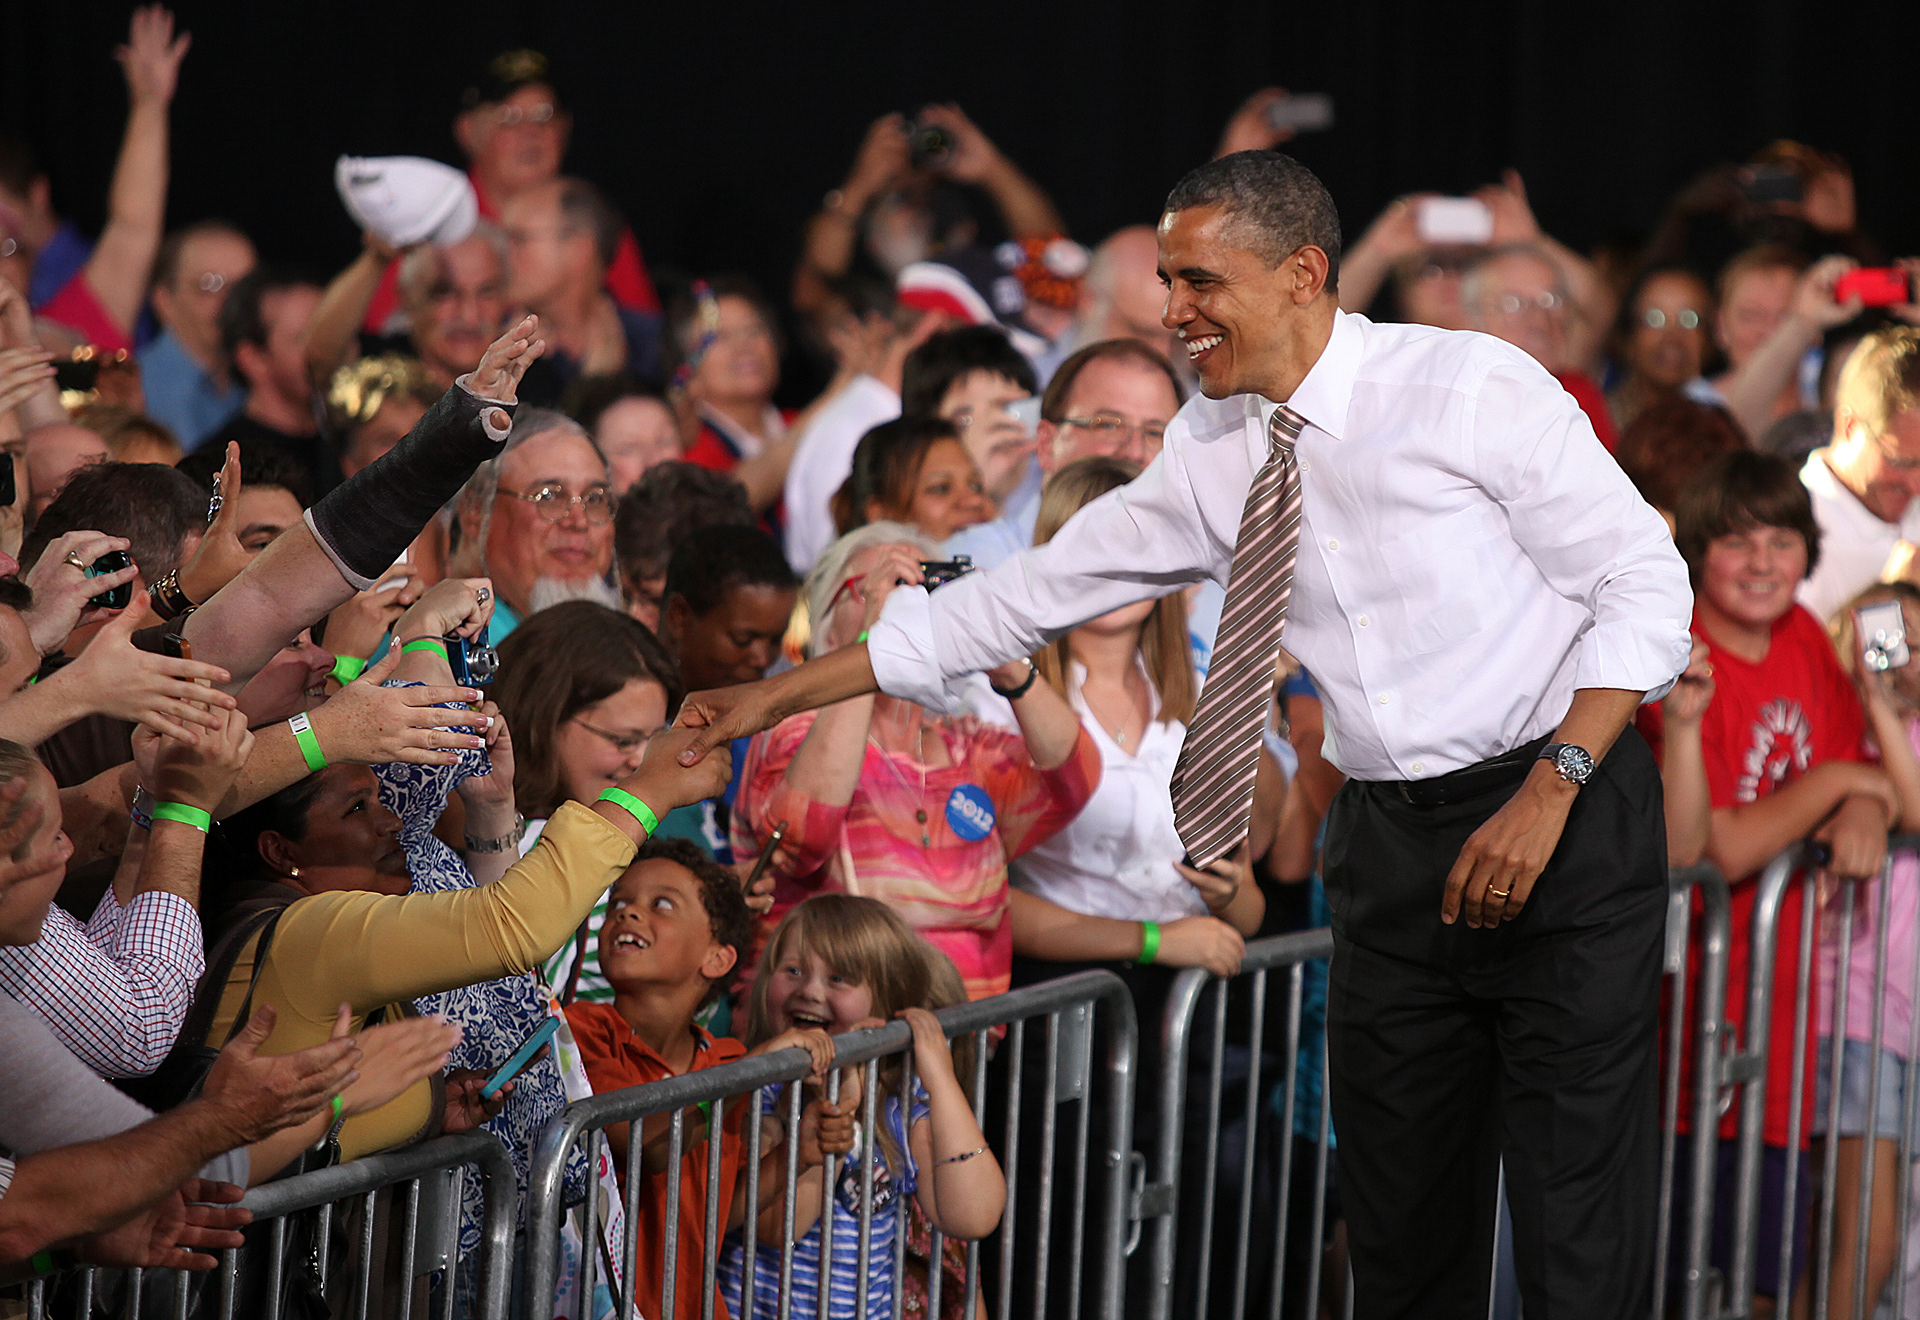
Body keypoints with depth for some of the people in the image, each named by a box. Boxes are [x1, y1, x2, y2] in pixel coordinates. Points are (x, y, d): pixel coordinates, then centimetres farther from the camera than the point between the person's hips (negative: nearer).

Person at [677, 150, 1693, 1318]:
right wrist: (778, 696, 10)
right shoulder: (1212, 455, 7)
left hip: (1560, 818, -6)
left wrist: (1549, 791, -19)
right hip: (1391, 840, 6)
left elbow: (1646, 583, -9)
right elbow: (1027, 596, 11)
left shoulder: (1473, 387, -9)